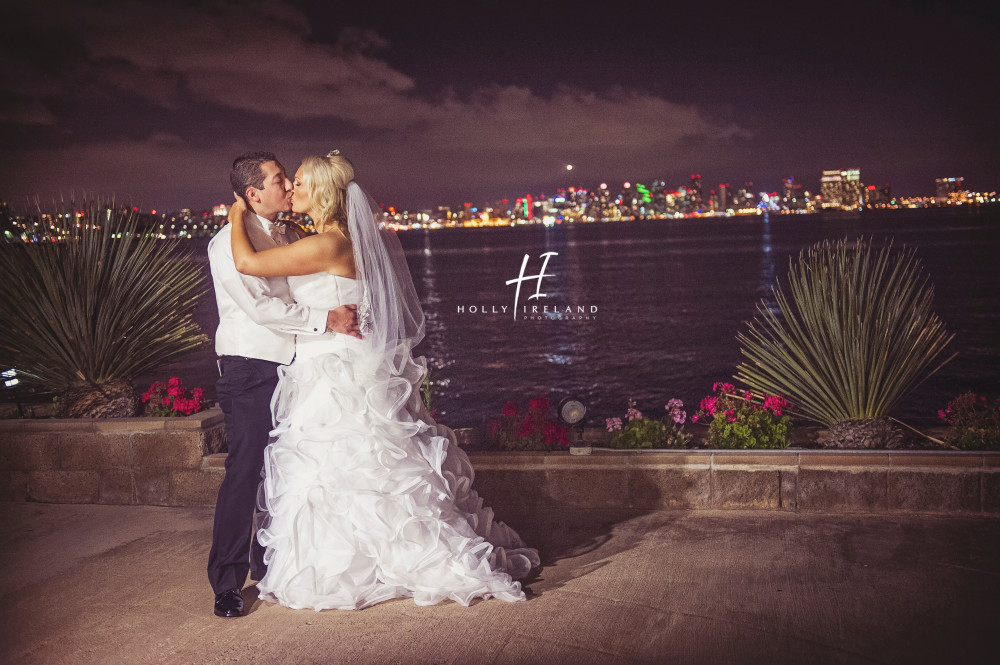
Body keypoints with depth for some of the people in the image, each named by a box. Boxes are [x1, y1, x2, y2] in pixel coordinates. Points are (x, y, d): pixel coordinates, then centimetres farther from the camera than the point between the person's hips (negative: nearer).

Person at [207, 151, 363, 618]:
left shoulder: (290, 237, 14)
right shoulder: (229, 242, -8)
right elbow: (259, 306, -18)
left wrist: (344, 312, 3)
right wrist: (324, 319, -18)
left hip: (291, 366, 7)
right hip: (250, 370, -7)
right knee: (245, 471, -7)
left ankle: (269, 563, 28)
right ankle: (227, 584, 3)